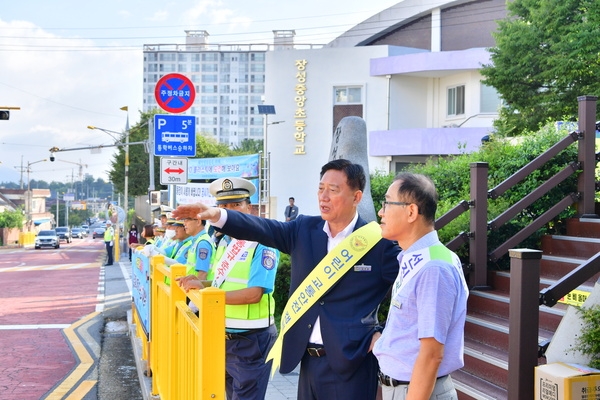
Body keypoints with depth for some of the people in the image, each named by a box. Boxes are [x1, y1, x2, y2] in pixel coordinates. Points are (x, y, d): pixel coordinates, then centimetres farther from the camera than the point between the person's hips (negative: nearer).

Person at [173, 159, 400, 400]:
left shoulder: (379, 241, -7)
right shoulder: (304, 230, 5)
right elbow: (262, 229, -7)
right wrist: (216, 215, -22)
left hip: (351, 365, -5)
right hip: (308, 360, 5)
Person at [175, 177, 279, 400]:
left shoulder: (262, 243, -15)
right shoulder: (224, 241, 10)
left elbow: (254, 294, -23)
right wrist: (199, 283, -2)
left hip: (251, 340, -8)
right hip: (224, 337, 8)